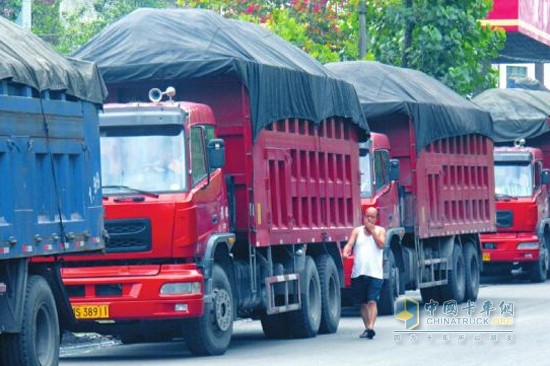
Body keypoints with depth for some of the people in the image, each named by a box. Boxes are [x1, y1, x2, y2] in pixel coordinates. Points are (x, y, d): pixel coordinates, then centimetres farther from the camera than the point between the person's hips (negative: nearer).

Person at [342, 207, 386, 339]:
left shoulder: (380, 231, 7)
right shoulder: (357, 231, 9)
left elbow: (381, 245, -9)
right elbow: (350, 244, -4)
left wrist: (372, 231, -10)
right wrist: (345, 252, -25)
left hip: (375, 273, -3)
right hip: (358, 273, 3)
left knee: (372, 301, -14)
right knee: (363, 303, 11)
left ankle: (371, 327, -23)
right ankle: (367, 327, 22)